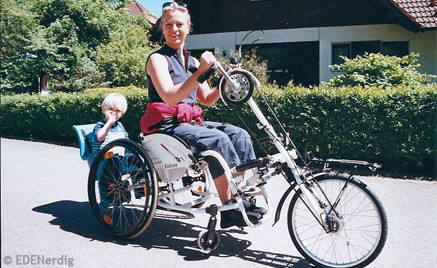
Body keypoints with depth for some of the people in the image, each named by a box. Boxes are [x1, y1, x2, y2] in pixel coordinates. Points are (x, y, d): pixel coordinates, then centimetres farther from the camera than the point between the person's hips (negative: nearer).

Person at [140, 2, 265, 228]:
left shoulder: (192, 61, 16)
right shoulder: (158, 59, -5)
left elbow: (207, 99, 14)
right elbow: (170, 97, -21)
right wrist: (201, 72, -26)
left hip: (191, 121, 7)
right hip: (166, 124, -7)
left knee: (239, 134, -10)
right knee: (218, 139, -28)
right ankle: (227, 207, -21)